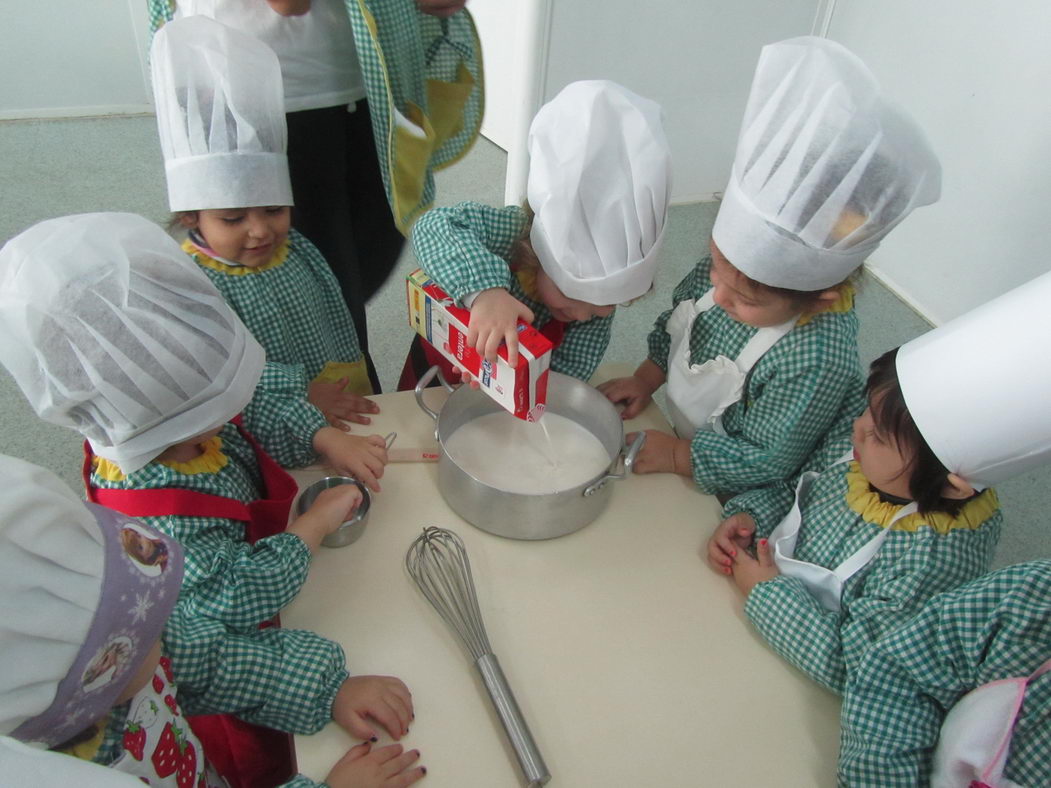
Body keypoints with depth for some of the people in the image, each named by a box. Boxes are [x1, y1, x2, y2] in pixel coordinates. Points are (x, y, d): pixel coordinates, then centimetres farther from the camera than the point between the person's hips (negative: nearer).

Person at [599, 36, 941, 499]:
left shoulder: (816, 359, -36)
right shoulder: (738, 260, -18)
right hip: (679, 434, 7)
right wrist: (645, 380, -1)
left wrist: (674, 456, -19)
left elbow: (766, 462, -25)